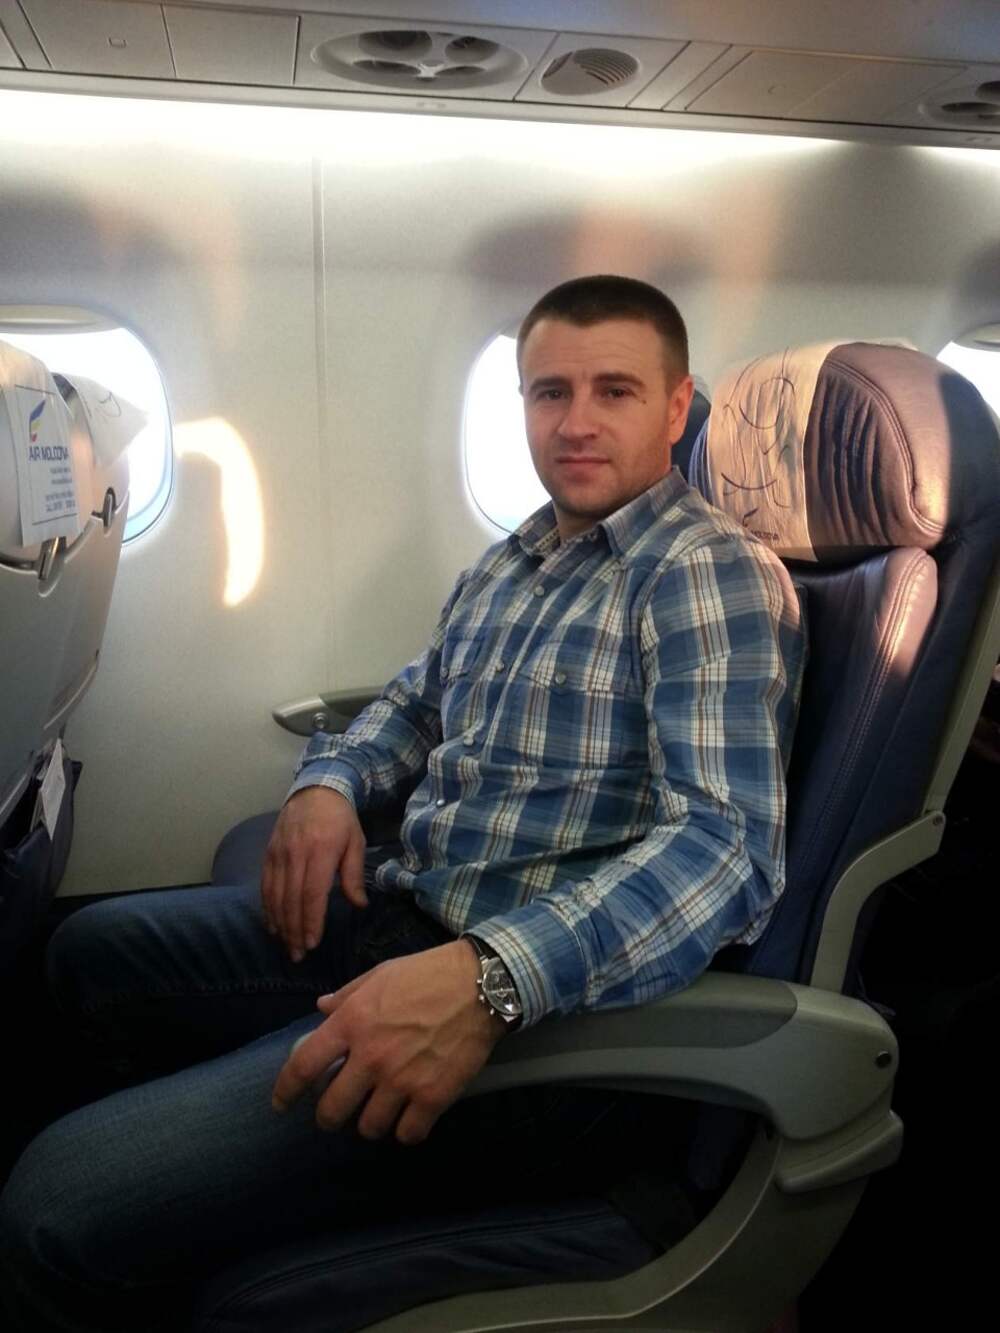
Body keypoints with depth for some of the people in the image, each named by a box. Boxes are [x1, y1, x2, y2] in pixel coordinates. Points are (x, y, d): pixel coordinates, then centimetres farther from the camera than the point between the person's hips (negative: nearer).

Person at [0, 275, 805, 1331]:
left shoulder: (713, 575, -11)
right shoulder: (509, 562, 16)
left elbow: (726, 846, -23)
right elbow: (414, 703, 28)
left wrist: (487, 981, -37)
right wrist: (329, 782, 5)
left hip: (542, 998, -9)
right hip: (400, 912, 9)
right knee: (91, 951, 18)